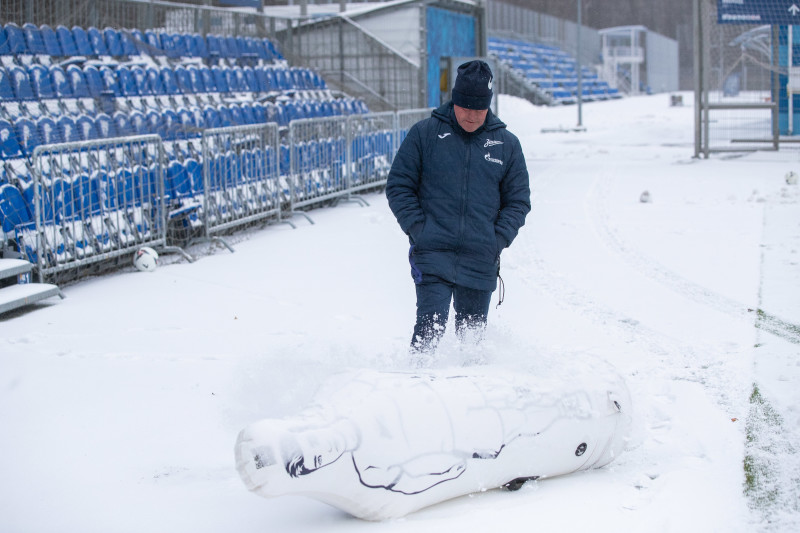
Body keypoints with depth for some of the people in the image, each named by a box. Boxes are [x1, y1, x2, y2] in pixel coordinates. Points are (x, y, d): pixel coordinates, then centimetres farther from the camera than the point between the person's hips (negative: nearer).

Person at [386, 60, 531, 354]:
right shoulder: (424, 133, 1)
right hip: (432, 254, -2)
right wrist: (418, 230, -7)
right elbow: (399, 186, 5)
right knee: (430, 327, -14)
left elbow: (518, 201, 13)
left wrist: (497, 240, -2)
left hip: (481, 262, 2)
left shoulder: (507, 144, 8)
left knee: (472, 333, 10)